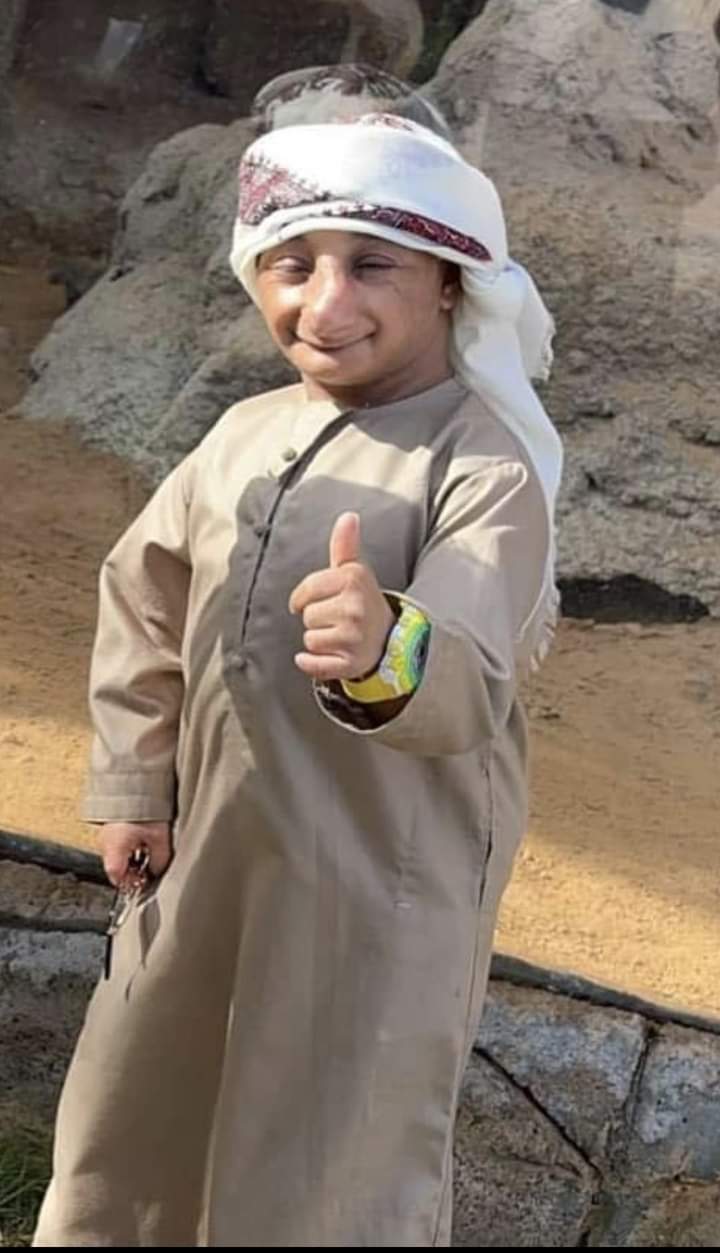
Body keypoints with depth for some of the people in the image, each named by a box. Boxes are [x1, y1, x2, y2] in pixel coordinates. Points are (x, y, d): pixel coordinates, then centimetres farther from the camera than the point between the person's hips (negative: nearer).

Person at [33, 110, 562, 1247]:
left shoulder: (487, 466, -18)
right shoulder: (246, 435, 2)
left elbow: (470, 684, -32)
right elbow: (143, 592, 14)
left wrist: (388, 654, -54)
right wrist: (131, 780, 11)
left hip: (385, 888, -6)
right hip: (214, 856, 6)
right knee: (134, 1117, 23)